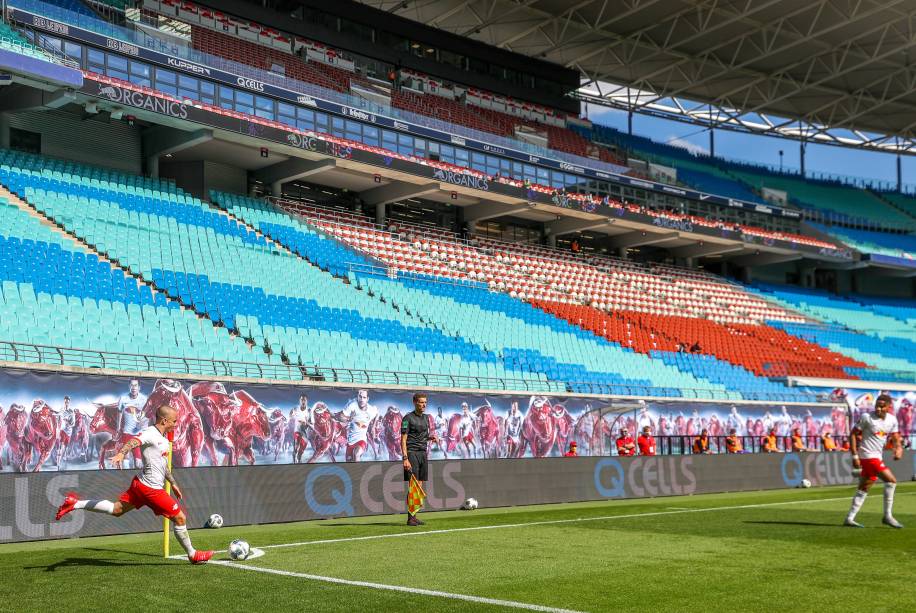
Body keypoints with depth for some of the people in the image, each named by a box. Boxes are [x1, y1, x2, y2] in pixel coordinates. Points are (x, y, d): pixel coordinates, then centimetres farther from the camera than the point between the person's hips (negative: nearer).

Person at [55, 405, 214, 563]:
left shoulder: (163, 439, 14)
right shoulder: (150, 433, -16)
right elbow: (133, 441, -36)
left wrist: (173, 483, 33)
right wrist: (121, 453, -56)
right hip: (151, 489, -10)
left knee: (116, 509, 15)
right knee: (180, 518, 0)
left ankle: (75, 503, 12)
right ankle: (193, 555, 14)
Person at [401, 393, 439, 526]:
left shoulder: (425, 418, 17)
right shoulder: (408, 418, -5)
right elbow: (403, 440, -9)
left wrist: (431, 437, 6)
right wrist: (405, 458, -18)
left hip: (423, 453, 7)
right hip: (412, 453, -7)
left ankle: (414, 516, 9)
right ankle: (410, 518, -8)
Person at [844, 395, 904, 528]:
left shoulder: (892, 420, 6)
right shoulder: (866, 417, -11)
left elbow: (895, 438, 13)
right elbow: (853, 434, -8)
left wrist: (898, 449, -10)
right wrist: (855, 456, -14)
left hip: (878, 457, 7)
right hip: (868, 456, -7)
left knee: (863, 489, 10)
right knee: (891, 480, -15)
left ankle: (849, 519, 15)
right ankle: (888, 516, -8)